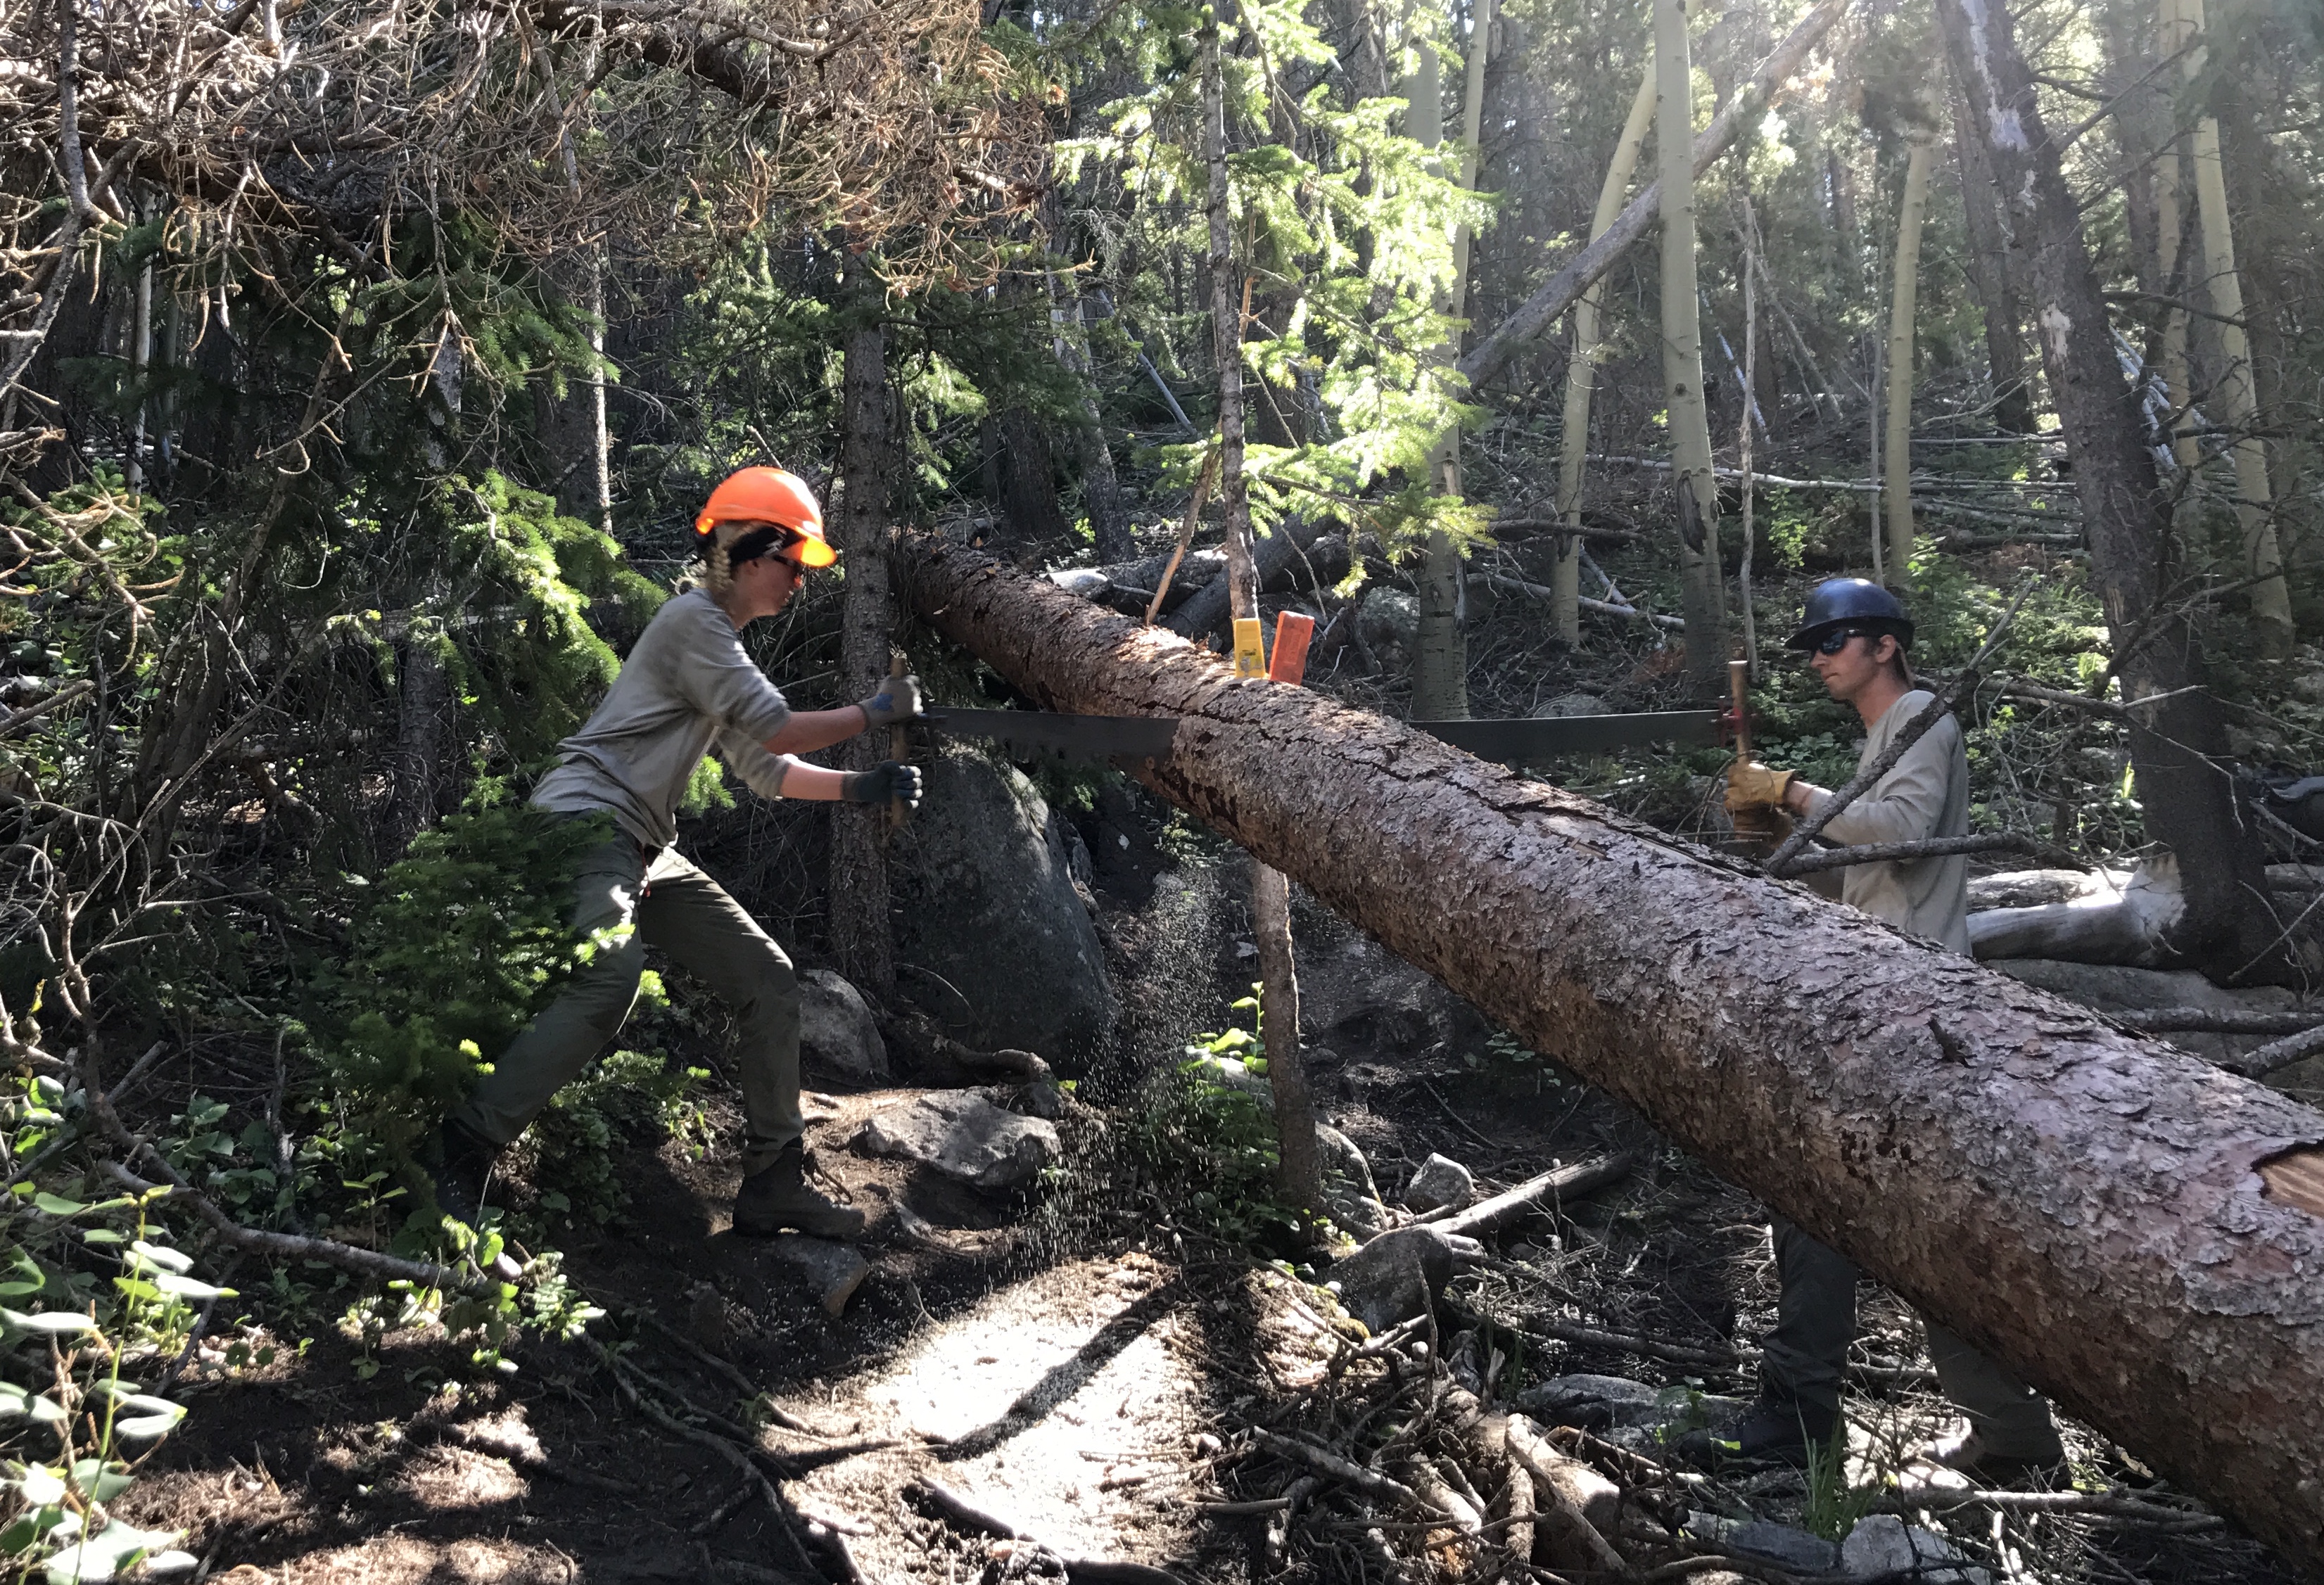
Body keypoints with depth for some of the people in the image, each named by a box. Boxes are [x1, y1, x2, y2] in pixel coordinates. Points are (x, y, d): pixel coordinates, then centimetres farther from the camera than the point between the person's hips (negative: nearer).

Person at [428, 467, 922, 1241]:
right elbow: (776, 731, -11)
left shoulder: (724, 645, 22)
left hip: (644, 850, 10)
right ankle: (464, 1148, -23)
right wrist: (875, 711, -1)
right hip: (585, 822, -10)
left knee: (768, 981, 4)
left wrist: (862, 786, 13)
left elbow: (765, 769, 23)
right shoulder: (692, 619, -7)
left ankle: (773, 1184, 9)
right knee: (612, 976, -34)